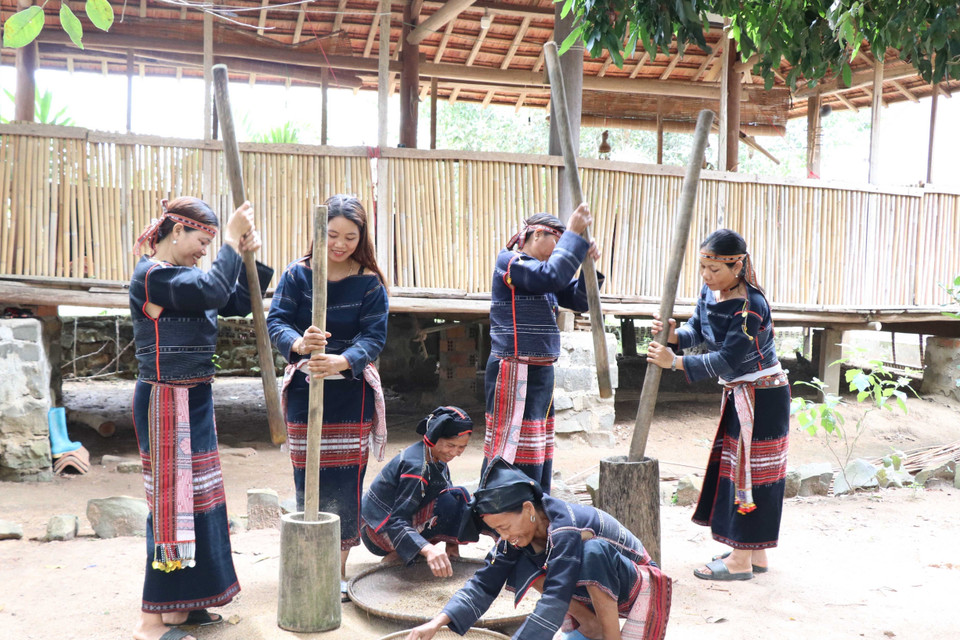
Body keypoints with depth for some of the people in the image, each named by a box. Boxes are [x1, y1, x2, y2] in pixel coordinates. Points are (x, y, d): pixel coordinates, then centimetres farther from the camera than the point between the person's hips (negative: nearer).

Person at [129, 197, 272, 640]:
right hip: (166, 399, -10)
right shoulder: (152, 275, -14)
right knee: (172, 499, -7)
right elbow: (214, 290, -28)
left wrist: (249, 258, 1)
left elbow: (238, 303, 13)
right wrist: (232, 241, -16)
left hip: (193, 398, 10)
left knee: (198, 496, 13)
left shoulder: (182, 277, 14)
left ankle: (179, 604, 23)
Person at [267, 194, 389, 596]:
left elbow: (374, 337, -10)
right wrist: (298, 344, -32)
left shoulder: (370, 283, -5)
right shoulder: (297, 274, -3)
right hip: (304, 389, 1)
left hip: (352, 394, -1)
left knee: (346, 481, 1)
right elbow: (276, 321, -9)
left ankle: (339, 567, 16)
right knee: (307, 480, 5)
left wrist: (342, 360, -31)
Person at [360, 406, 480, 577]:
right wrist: (428, 550, -48)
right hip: (380, 531, -9)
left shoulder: (434, 456, 1)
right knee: (458, 496, -23)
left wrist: (451, 541, -2)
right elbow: (397, 522, -32)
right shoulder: (416, 466, -27)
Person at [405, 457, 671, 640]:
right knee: (523, 570, -15)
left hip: (636, 585, -7)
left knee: (593, 551, -37)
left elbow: (554, 601, -41)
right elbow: (484, 584, -13)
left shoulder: (565, 529, -35)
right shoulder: (517, 531, -13)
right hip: (597, 588, 7)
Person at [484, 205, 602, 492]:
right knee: (510, 447, -9)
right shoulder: (509, 262, -9)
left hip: (540, 371, 10)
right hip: (514, 371, -10)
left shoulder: (539, 269, 16)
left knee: (538, 447, 14)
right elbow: (552, 276, -25)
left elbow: (579, 300, 14)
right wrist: (573, 234, -18)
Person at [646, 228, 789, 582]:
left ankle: (741, 561, 4)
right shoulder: (710, 292, 0)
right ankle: (754, 553, 24)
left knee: (750, 471, -4)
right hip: (737, 393, 9)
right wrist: (674, 334, -16)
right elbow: (697, 330, 6)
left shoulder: (751, 306, -26)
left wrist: (674, 361, -24)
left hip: (762, 396, -9)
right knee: (734, 466, 13)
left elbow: (726, 360, -25)